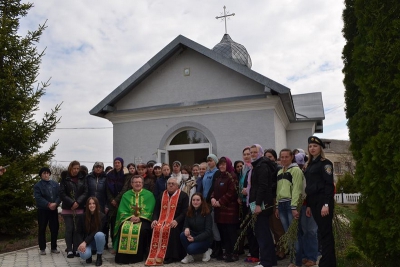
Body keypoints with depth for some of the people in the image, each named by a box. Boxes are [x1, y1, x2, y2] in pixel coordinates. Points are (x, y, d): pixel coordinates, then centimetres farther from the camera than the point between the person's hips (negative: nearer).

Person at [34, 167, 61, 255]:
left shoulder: (55, 184, 8)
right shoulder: (37, 185, -2)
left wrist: (55, 203, -18)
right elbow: (38, 198, -14)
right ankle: (42, 248, 15)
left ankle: (54, 247, 17)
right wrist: (48, 204, -23)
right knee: (42, 229, 4)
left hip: (54, 210, 3)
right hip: (42, 210, -3)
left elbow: (59, 195, 0)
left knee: (55, 228, 6)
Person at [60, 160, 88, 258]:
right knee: (69, 229, 1)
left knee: (78, 229, 2)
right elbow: (62, 193, -5)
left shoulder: (82, 178, 7)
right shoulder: (64, 178, 3)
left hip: (79, 208, 1)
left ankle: (77, 249, 10)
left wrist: (78, 202, -13)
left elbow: (86, 192, 0)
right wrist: (71, 203, -15)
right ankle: (69, 250, 8)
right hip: (67, 208, -1)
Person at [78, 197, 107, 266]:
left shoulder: (102, 216, -15)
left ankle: (99, 257, -14)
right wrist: (82, 243, -16)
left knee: (99, 234, -37)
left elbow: (96, 232, -20)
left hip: (98, 240, -1)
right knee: (84, 255, -30)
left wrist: (85, 242, -27)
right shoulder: (84, 216, -8)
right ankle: (91, 251, 10)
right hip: (87, 241, 1)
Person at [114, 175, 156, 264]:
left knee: (142, 230, -33)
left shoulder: (149, 195, 5)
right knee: (123, 228, -30)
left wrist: (140, 218, -18)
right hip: (128, 219, 2)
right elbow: (122, 211, 3)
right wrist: (130, 217, -16)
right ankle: (123, 256, -20)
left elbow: (149, 211, -3)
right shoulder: (126, 195, 11)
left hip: (143, 219, -1)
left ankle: (138, 256, -19)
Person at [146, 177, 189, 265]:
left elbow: (185, 212, -6)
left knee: (169, 229, -33)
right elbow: (156, 210, 13)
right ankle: (155, 255, -18)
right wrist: (155, 219, -6)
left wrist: (176, 220, -21)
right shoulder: (162, 195, 16)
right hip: (162, 220, 4)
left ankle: (170, 256, -22)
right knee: (156, 228, -26)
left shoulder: (183, 195, 1)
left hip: (174, 222, -3)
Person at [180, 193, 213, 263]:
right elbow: (185, 225, 3)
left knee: (191, 248, -30)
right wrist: (186, 228, -23)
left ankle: (206, 250, 1)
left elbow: (208, 231, -18)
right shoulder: (189, 212, 1)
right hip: (193, 235, 5)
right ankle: (189, 255, -5)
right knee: (183, 235, -26)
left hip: (205, 239, -5)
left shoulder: (207, 213, -14)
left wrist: (195, 239, -26)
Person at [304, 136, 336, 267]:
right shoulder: (309, 165, 17)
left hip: (323, 201, -8)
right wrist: (308, 205, 16)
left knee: (325, 232, -5)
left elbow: (329, 184, -14)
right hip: (314, 202, 8)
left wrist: (326, 204, -21)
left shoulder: (325, 163, -6)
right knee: (322, 232, 12)